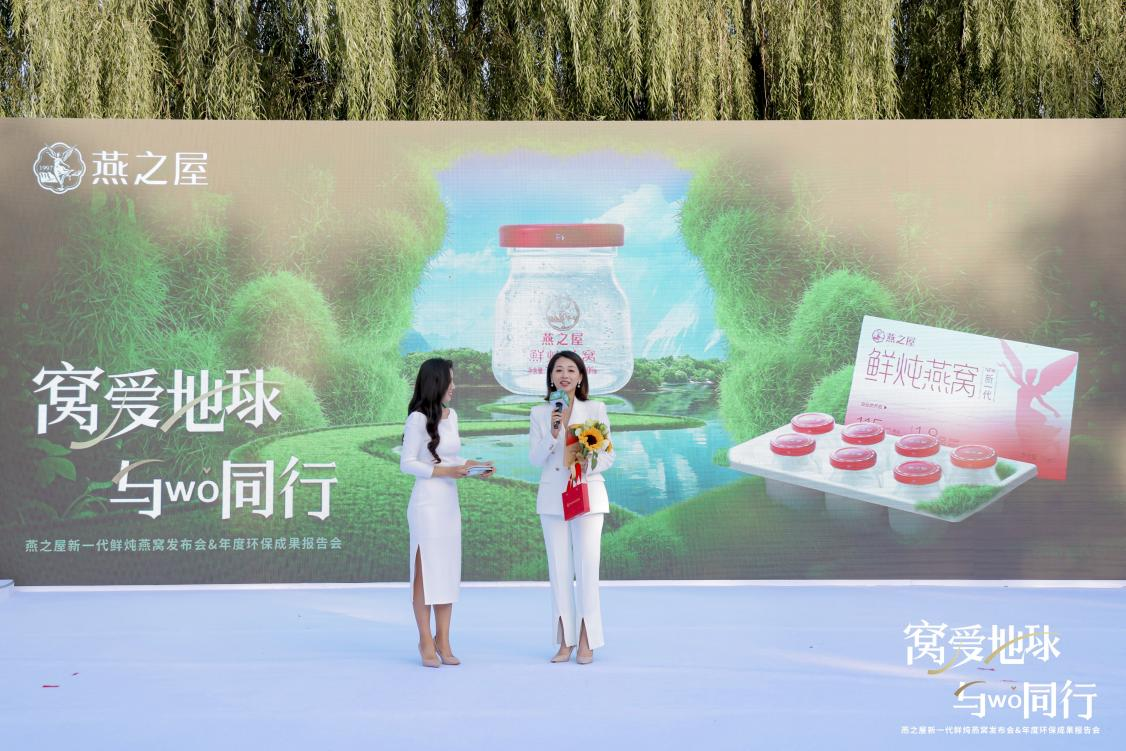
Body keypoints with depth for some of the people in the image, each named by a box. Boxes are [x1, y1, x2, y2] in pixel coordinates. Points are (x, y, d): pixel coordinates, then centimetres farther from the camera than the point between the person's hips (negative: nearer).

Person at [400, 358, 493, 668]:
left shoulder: (451, 415, 10)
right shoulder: (418, 419, -11)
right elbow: (407, 463, -10)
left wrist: (470, 466, 0)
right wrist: (445, 471, -17)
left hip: (450, 502, 7)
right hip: (427, 503, -7)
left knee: (449, 570, 8)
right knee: (425, 570, 0)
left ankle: (443, 640, 15)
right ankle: (426, 641, 9)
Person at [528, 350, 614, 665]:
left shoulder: (596, 410, 3)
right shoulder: (540, 413, 7)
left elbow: (608, 455, 2)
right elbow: (535, 459, 2)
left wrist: (587, 465, -17)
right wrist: (553, 432, -13)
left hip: (587, 493, -2)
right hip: (552, 497, 2)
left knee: (587, 568, -6)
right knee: (558, 569, 4)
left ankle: (586, 642, 1)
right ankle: (564, 641, 10)